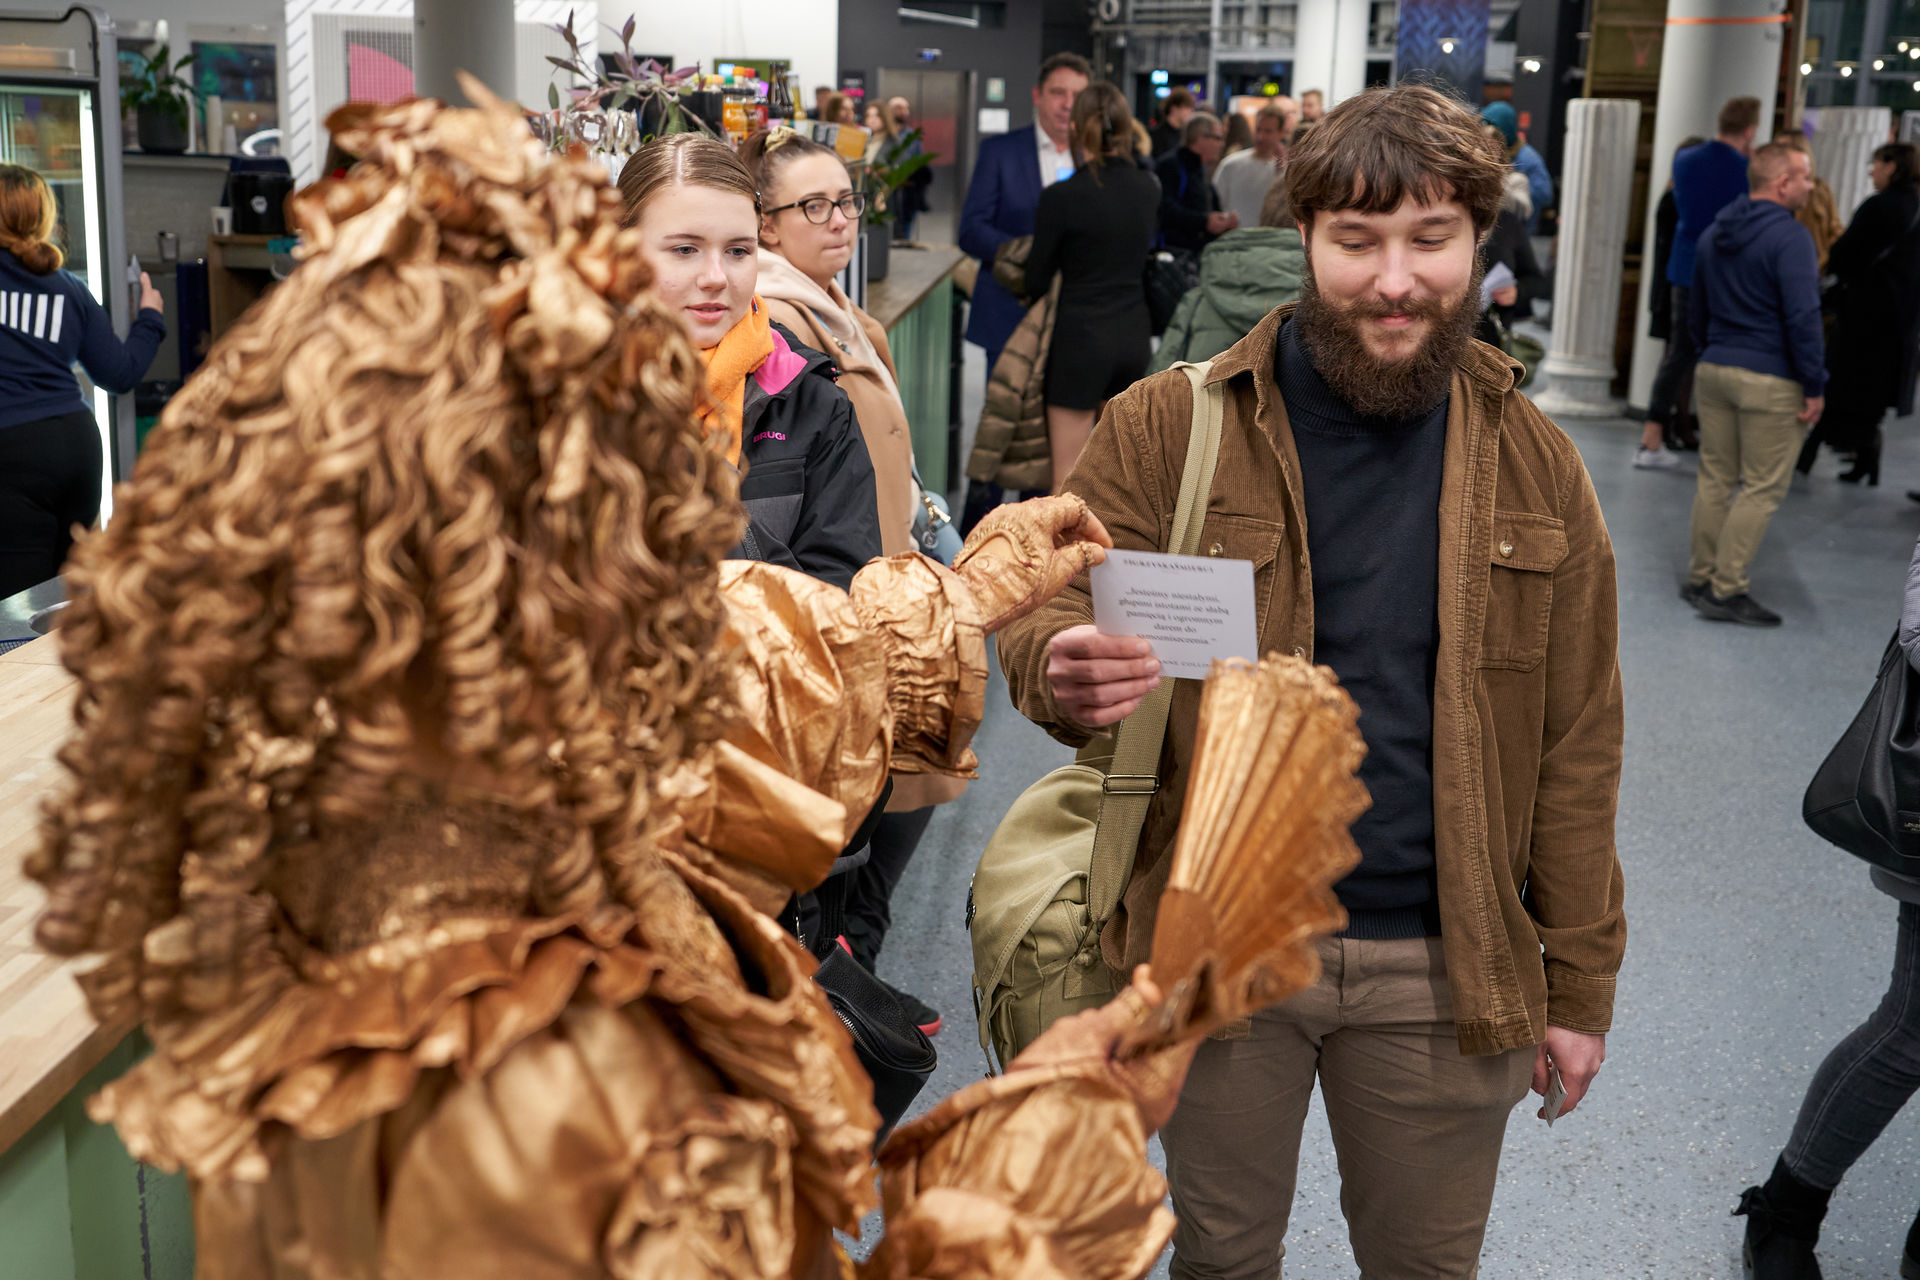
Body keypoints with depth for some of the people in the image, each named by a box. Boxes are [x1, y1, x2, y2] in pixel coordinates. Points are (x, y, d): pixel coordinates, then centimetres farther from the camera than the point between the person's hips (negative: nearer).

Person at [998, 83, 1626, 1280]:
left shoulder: (1537, 465, 1)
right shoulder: (1169, 428, -7)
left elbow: (1576, 745, 4)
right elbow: (1044, 607, -4)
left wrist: (1579, 983, 4)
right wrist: (1064, 672, -29)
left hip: (1444, 961, 2)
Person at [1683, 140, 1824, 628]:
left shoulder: (1714, 234, 12)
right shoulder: (1789, 237, -14)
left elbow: (1696, 311, 20)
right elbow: (1802, 317, -18)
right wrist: (1815, 386, -13)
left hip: (1714, 370, 8)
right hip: (1770, 382, -8)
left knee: (1714, 478, 13)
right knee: (1762, 487, -1)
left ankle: (1701, 579, 18)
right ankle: (1726, 590, -1)